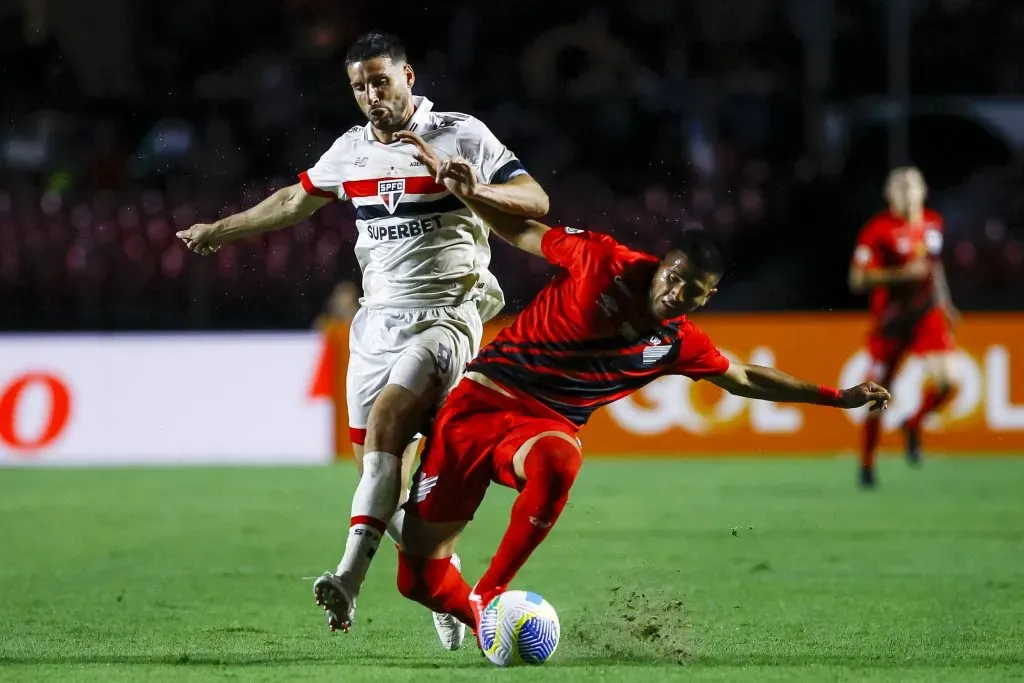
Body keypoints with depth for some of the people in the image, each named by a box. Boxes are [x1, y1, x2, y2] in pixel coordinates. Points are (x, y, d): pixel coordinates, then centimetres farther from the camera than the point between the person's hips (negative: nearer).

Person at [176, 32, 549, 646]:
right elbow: (295, 202, 31)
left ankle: (350, 578, -35)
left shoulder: (462, 135, -3)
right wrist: (217, 231, 39)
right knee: (378, 464, -3)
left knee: (387, 421, -26)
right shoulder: (351, 150, 14)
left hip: (446, 313, -6)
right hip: (378, 318, 6)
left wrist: (471, 190, -27)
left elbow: (536, 201, -9)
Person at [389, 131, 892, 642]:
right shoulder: (600, 260, -6)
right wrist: (463, 191, -9)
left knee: (559, 460, -41)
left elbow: (744, 380, 19)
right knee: (418, 576, -8)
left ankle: (487, 598, -25)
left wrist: (838, 398, 16)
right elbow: (522, 232, 7)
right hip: (483, 397, -2)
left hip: (547, 426, 2)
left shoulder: (680, 343, 3)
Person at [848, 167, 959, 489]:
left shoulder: (932, 223, 5)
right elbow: (858, 280, -18)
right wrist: (903, 274, -26)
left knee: (944, 383, -13)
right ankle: (867, 463, 23)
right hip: (891, 317, -4)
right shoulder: (877, 230, -14)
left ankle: (913, 426, 18)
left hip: (927, 313, 4)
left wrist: (945, 304, 24)